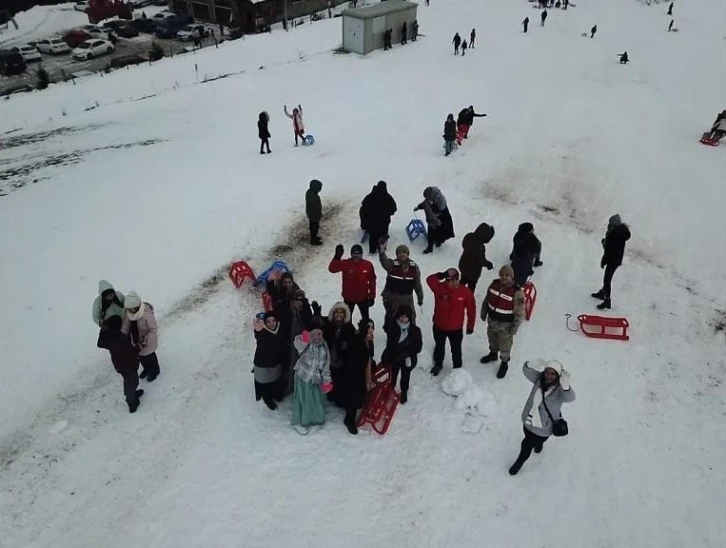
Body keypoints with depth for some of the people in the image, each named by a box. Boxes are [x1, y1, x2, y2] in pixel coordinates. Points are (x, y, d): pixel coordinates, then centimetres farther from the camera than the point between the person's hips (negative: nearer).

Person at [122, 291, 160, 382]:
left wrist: (143, 343, -30)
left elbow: (153, 330, -27)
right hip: (136, 340, 5)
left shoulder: (147, 314, -35)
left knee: (149, 357, 19)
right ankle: (147, 369, 56)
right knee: (141, 357, 27)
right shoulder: (129, 313, -17)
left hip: (148, 341, -5)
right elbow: (125, 327, -4)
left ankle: (154, 371, 49)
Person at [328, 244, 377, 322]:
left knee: (366, 319, 21)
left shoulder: (368, 265, -14)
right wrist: (337, 257, -43)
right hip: (349, 298, 0)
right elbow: (332, 269, -30)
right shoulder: (345, 264, -16)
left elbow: (372, 281, -5)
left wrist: (372, 297, 0)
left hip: (363, 298, 1)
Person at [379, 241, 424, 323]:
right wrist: (382, 251, -59)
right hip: (392, 297, -2)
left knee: (410, 318, 17)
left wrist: (420, 297, 12)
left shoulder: (414, 266, -3)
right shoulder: (392, 264, -14)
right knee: (391, 317, 13)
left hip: (407, 298, 3)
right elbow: (384, 260, -38)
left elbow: (417, 284, 7)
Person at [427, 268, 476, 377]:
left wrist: (470, 326, -2)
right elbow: (430, 280, -37)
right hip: (439, 326, 1)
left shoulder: (466, 292, -18)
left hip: (456, 328, -1)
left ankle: (457, 368, 43)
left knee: (456, 349, 19)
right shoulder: (440, 287, -18)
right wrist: (441, 275, -47)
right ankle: (438, 364, 51)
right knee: (439, 346, 25)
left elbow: (471, 309, -7)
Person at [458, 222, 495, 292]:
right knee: (471, 286, 19)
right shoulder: (480, 247, -37)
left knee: (463, 281, 31)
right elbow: (482, 261, -23)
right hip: (473, 271, -7)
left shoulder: (468, 236, -19)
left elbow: (464, 245, 2)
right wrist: (489, 264, -4)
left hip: (463, 265, 7)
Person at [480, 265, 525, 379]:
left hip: (505, 325, -5)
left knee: (504, 346, 14)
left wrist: (514, 327, -16)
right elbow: (487, 299, 6)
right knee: (492, 340, 29)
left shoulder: (517, 292, -27)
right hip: (492, 320, 5)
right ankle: (493, 354, 56)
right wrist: (483, 313, 13)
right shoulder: (494, 284, -10)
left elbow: (519, 312, -19)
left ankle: (504, 364, 39)